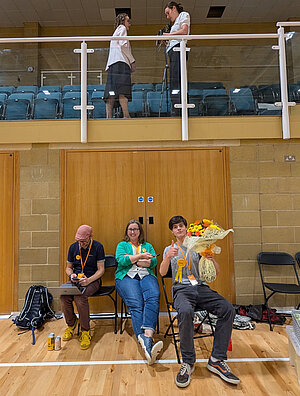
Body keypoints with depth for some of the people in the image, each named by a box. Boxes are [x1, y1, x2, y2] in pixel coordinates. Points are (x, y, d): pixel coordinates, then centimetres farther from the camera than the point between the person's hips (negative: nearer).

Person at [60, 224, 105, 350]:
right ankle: (71, 324, 3)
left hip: (92, 280, -4)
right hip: (76, 280, 4)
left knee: (80, 297, -33)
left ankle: (85, 332, -16)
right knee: (64, 296, -25)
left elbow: (101, 270, -8)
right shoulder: (73, 247, 5)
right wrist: (71, 275, -8)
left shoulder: (97, 247, -7)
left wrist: (88, 280, -22)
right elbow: (68, 267, 15)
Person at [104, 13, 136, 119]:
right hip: (121, 62, -9)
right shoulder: (122, 28, 10)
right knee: (122, 91, -22)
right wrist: (132, 61, -4)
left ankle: (108, 116, -13)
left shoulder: (116, 32, 36)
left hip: (112, 64, 9)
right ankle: (126, 116, -32)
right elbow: (123, 45, -5)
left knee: (112, 92, -4)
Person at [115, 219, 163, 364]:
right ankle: (146, 342, -45)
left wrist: (130, 259, 0)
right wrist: (141, 256, 0)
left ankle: (147, 336, -48)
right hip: (127, 277, -1)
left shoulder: (148, 246, 27)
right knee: (135, 304, -30)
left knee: (153, 297, -33)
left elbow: (153, 262, 7)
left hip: (146, 276, 2)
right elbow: (121, 260, 0)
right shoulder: (122, 245, 22)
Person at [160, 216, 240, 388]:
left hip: (201, 287, 3)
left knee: (228, 308, -24)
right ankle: (188, 362, -18)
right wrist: (167, 257, -23)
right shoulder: (170, 249, 15)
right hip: (182, 289, -2)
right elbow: (162, 273, -2)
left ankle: (217, 359, -16)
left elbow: (216, 271, 13)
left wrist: (212, 259, -11)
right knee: (185, 312, -36)